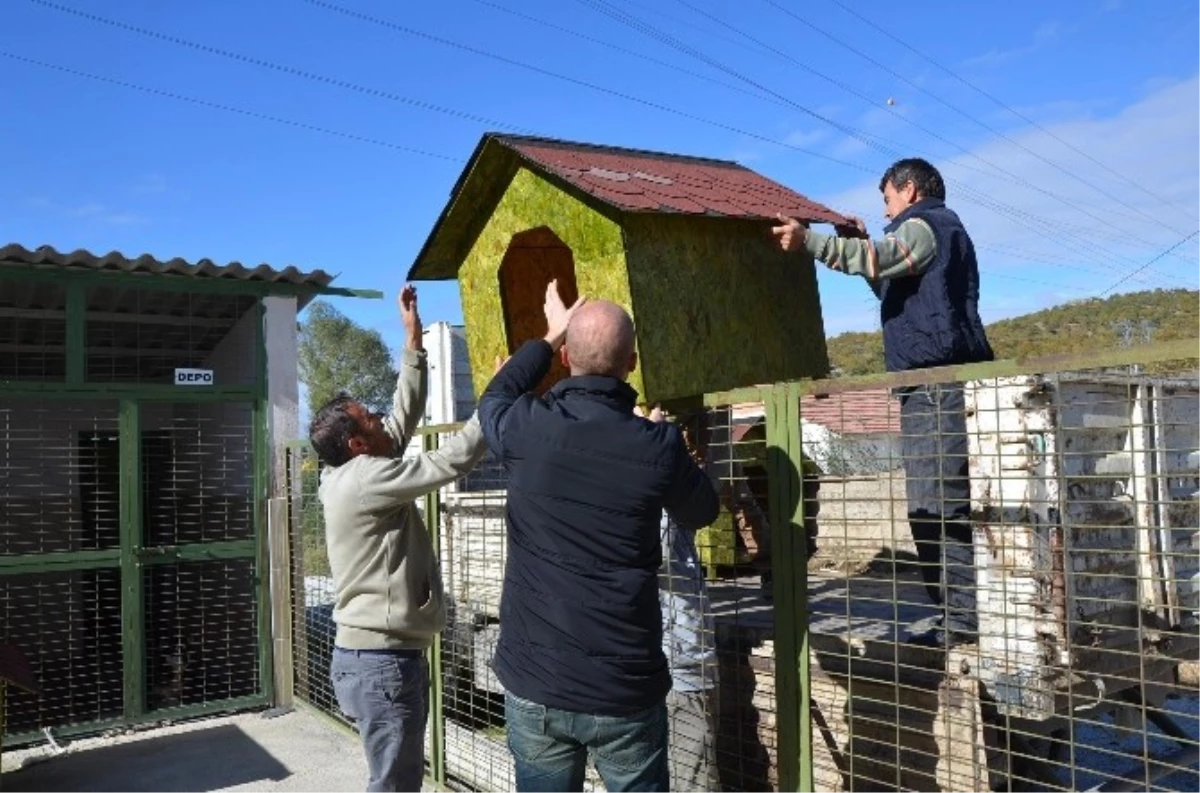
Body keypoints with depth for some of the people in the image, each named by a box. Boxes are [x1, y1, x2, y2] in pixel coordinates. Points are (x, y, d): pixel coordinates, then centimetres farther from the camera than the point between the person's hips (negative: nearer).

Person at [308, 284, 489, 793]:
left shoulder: (352, 476, 9)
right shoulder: (365, 478, -19)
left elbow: (404, 419, 13)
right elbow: (453, 461, -21)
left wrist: (414, 339, 12)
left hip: (390, 653, 10)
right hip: (381, 660, -10)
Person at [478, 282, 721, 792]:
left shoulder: (525, 429, -9)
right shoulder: (658, 446, -11)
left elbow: (494, 398, 17)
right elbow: (701, 513, 10)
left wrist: (548, 336, 25)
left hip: (531, 682, 2)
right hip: (624, 690, -1)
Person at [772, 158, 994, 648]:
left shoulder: (925, 226, 0)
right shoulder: (941, 230, 30)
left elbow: (877, 257, -20)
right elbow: (893, 287, 34)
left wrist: (809, 240, -21)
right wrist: (863, 247, 27)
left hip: (936, 382, -10)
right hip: (937, 387, 10)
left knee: (935, 506, -12)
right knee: (939, 506, 10)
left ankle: (963, 618, -10)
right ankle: (963, 614, 15)